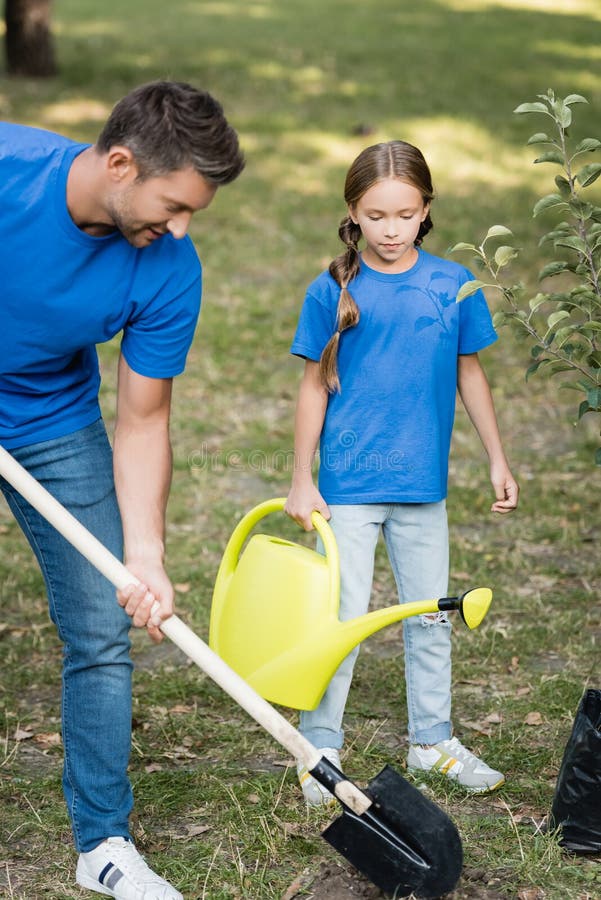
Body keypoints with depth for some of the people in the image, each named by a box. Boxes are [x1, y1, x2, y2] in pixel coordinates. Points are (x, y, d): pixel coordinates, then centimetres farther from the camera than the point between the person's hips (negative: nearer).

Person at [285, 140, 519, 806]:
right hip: (349, 483, -3)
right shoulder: (332, 291, -7)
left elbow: (469, 374, 9)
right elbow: (315, 385, -1)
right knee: (342, 618, 1)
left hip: (423, 483, 3)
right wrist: (301, 481, -2)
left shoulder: (453, 285, -1)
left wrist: (497, 461, 12)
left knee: (430, 615, 14)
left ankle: (432, 739, 30)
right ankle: (318, 749, 16)